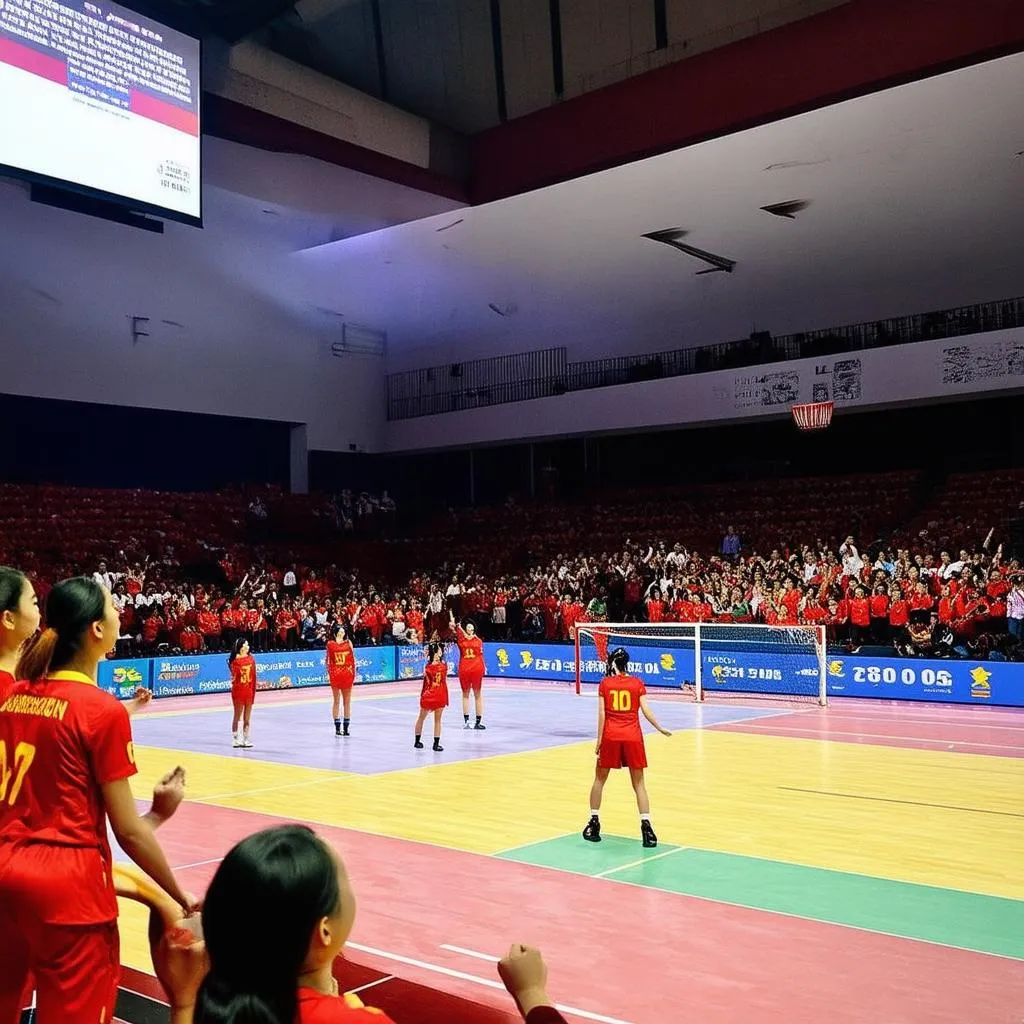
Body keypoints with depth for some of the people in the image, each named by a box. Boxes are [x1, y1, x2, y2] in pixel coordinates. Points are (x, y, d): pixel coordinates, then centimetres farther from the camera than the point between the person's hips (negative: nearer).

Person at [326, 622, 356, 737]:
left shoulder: (348, 643, 4)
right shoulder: (330, 644, 1)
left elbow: (352, 659, 6)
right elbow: (328, 660, 5)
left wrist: (353, 673, 1)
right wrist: (328, 673, -2)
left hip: (347, 674, 2)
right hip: (335, 674, -1)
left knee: (347, 701, 5)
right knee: (336, 701, 4)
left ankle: (346, 727, 11)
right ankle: (337, 727, 8)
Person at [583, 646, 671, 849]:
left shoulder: (605, 683, 2)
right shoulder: (637, 683, 4)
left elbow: (601, 714, -3)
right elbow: (646, 710, -3)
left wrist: (599, 741, -1)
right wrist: (660, 729, 8)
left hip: (611, 736, 0)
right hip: (633, 736, 0)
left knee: (600, 779, 16)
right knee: (639, 783, 7)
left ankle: (594, 822, 19)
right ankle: (645, 826, -3)